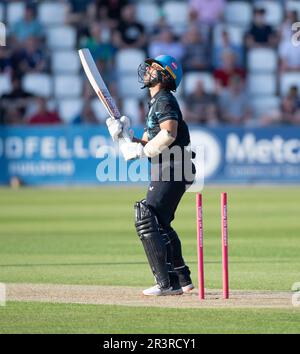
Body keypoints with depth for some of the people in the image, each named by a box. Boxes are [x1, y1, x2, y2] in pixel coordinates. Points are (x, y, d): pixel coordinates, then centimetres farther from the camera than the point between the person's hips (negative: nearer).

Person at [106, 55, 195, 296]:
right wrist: (123, 135, 3)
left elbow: (168, 134, -26)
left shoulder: (165, 100, -9)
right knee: (159, 223, 18)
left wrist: (142, 151, -17)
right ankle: (182, 279, 24)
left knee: (147, 222, -16)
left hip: (173, 169, -11)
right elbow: (146, 144, 20)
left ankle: (167, 283, -19)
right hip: (165, 171, 11)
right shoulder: (156, 104, 23)